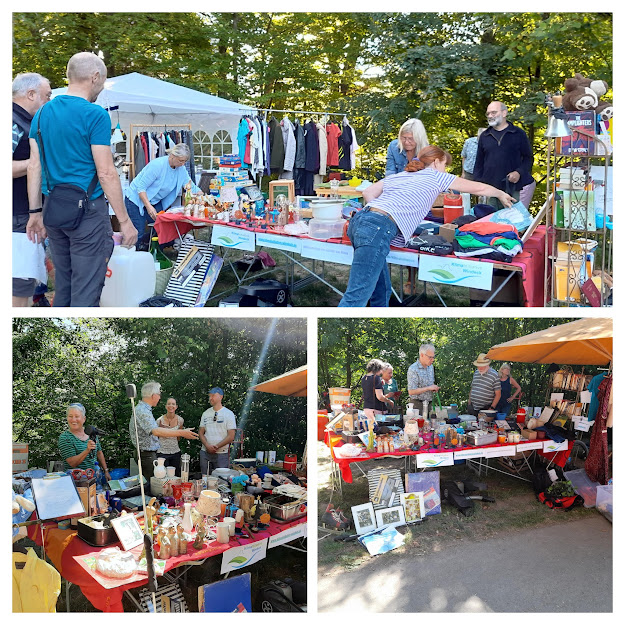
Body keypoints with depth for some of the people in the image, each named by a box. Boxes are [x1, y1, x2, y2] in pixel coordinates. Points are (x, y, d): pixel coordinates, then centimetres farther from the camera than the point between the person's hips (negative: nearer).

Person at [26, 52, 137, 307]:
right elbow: (106, 173, -14)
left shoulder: (42, 113, 9)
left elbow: (34, 166, 9)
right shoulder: (95, 115, -11)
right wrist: (125, 221, -10)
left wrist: (35, 213, 15)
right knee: (86, 292, -2)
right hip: (87, 209, -7)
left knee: (62, 286, 17)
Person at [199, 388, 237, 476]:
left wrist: (216, 447, -13)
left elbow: (231, 436, -6)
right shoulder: (206, 413, 12)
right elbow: (201, 433, 10)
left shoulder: (228, 414, -1)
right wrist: (207, 446, -8)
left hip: (221, 453, -4)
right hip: (205, 452, 4)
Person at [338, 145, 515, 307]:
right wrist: (501, 194, 41)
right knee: (356, 297, -14)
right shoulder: (437, 176, 14)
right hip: (378, 229, -8)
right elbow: (478, 188, 25)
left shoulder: (399, 175, 29)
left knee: (382, 292, 15)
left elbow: (367, 192, 22)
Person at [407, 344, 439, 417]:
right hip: (418, 405, -7)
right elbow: (411, 391, -21)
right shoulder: (413, 369, -17)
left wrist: (434, 388, 2)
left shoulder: (431, 367, 10)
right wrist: (428, 388, -19)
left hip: (429, 403, 7)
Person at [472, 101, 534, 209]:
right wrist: (478, 184, 8)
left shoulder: (519, 134, 6)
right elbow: (479, 163, 19)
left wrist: (519, 172, -11)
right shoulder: (484, 136, 15)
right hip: (491, 190, 3)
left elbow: (528, 158, 8)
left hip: (514, 189, -3)